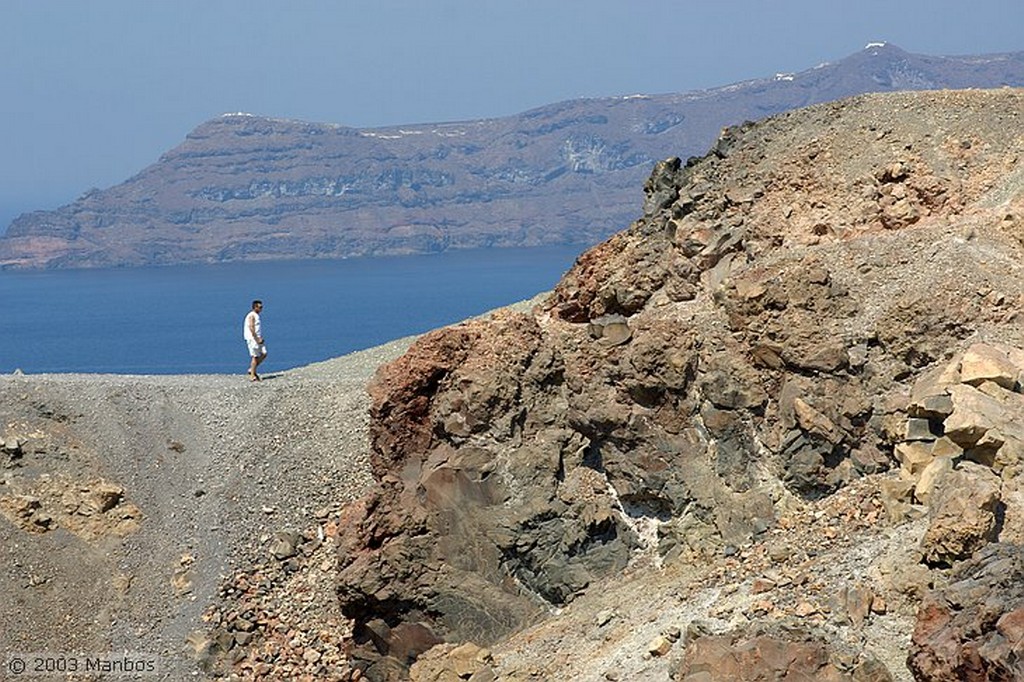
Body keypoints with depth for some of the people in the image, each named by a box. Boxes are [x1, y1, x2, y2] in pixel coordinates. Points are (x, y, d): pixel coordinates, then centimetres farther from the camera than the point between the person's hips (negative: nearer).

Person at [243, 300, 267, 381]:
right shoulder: (252, 316, -12)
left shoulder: (256, 316, 19)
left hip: (257, 338, 10)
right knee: (255, 356, -8)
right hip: (252, 338, -10)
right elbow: (251, 328, -20)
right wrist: (257, 339, -21)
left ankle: (252, 369, 13)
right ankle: (252, 376, -5)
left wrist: (260, 338, 12)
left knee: (264, 353, 5)